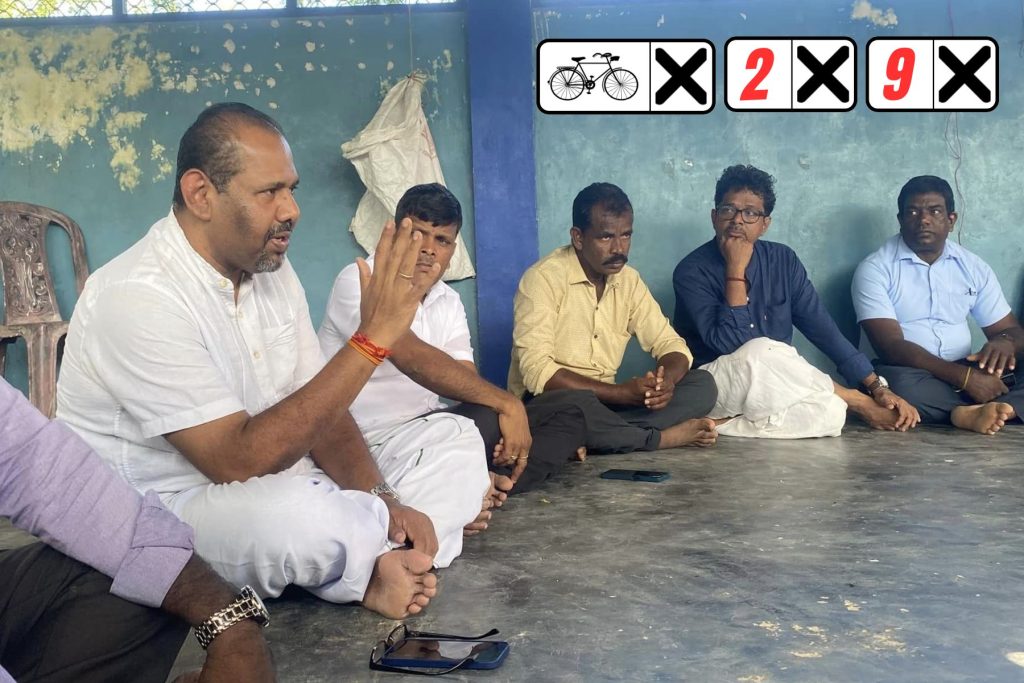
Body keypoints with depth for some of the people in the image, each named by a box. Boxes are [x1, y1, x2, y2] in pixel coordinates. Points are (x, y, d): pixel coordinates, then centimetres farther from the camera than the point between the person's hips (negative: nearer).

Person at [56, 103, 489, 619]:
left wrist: (384, 499, -14)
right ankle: (387, 556, -7)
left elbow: (320, 410, 4)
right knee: (296, 513, -39)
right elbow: (238, 461, -29)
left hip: (273, 478, 8)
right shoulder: (136, 298, -23)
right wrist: (370, 340, -30)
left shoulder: (271, 270, 3)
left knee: (456, 443, 4)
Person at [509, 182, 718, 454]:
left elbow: (670, 343, 6)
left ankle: (610, 434, -24)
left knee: (703, 384, -8)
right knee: (575, 404, -40)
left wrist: (666, 379, -19)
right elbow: (537, 372, -23)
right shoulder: (543, 278, -15)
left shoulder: (628, 280, 6)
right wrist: (622, 392, -27)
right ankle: (664, 437, -17)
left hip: (606, 402, 6)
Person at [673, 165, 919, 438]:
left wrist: (877, 386, -7)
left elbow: (824, 329, 1)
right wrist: (736, 270, -22)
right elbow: (728, 344, -23)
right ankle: (858, 402, -12)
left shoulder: (783, 260, 3)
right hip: (714, 385, -3)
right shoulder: (692, 271, -12)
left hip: (776, 384, 3)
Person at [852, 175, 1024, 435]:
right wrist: (965, 377, -25)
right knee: (902, 385, -39)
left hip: (965, 372, 5)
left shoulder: (974, 267, 10)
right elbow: (891, 347, -16)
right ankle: (1000, 410, -25)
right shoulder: (875, 269, -6)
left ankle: (972, 413, -42)